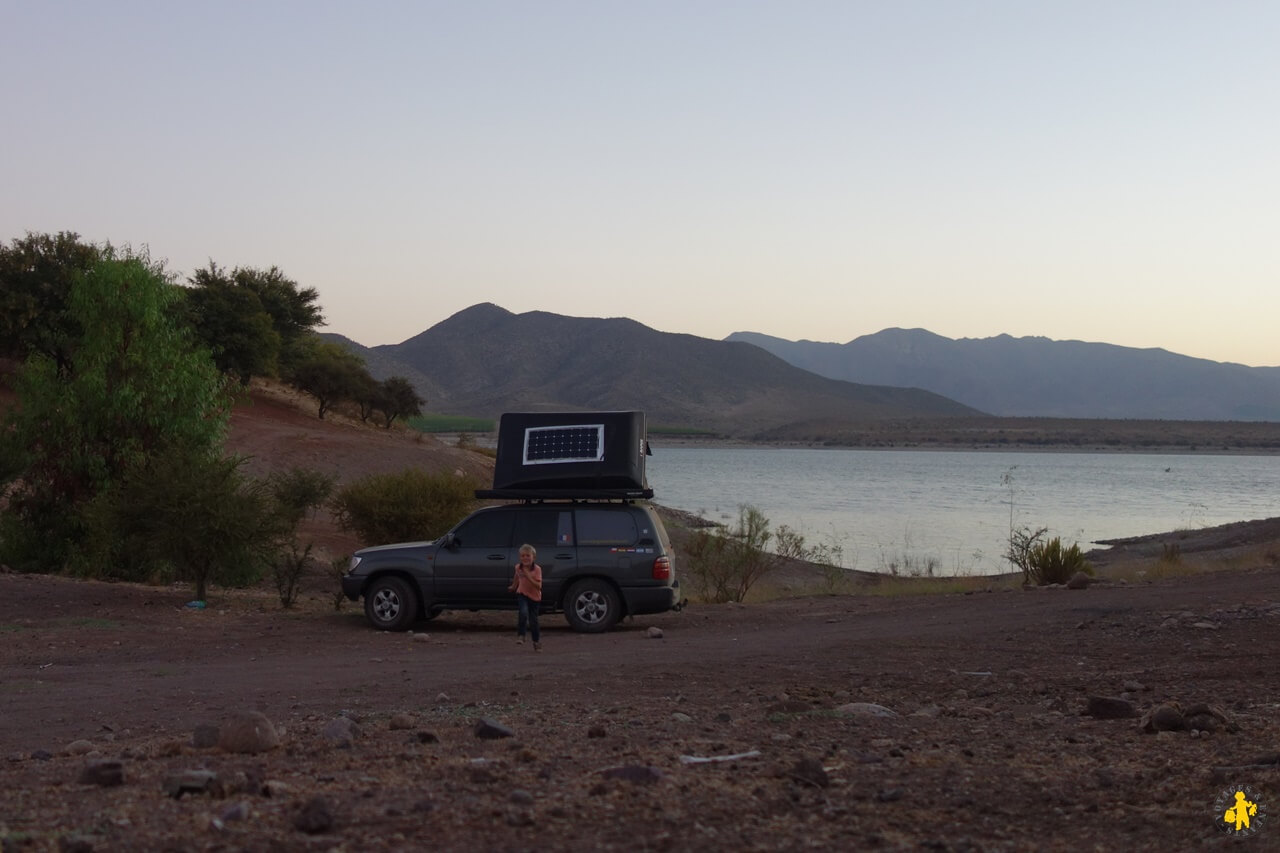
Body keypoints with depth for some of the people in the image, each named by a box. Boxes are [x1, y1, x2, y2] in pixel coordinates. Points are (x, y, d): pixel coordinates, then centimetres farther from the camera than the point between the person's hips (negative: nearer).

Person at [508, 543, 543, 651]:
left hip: (534, 597, -1)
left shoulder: (537, 569, -16)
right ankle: (520, 635, -11)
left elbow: (539, 586, -24)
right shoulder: (518, 567, -5)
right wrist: (513, 587, 31)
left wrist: (528, 576, -32)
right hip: (522, 594, 1)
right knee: (523, 613, -27)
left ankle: (536, 642, 25)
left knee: (533, 621, 5)